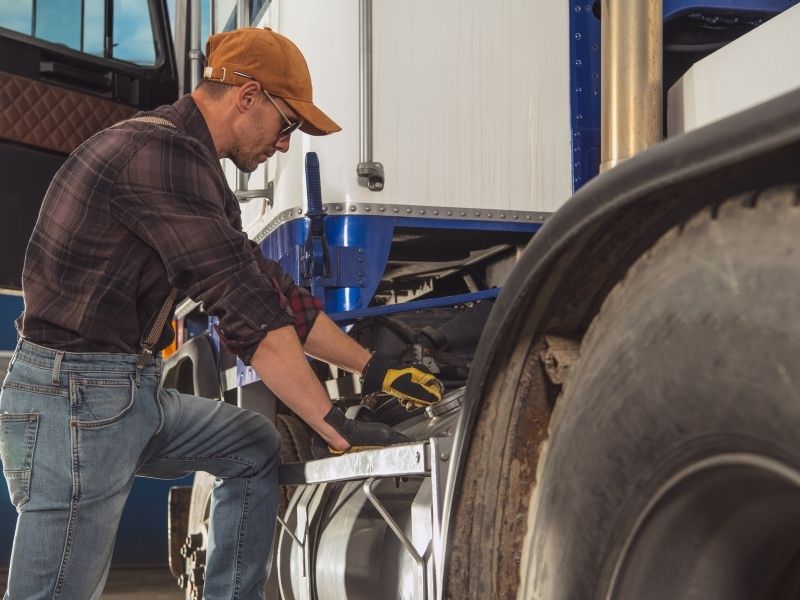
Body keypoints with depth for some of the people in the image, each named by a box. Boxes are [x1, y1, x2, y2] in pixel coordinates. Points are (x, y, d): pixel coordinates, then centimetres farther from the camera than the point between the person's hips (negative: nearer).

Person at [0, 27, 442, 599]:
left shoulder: (188, 160, 14)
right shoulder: (161, 151, -19)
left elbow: (269, 288, 18)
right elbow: (247, 313, -22)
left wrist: (376, 369, 16)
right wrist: (338, 430, -20)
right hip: (73, 397, -10)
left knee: (256, 448, 17)